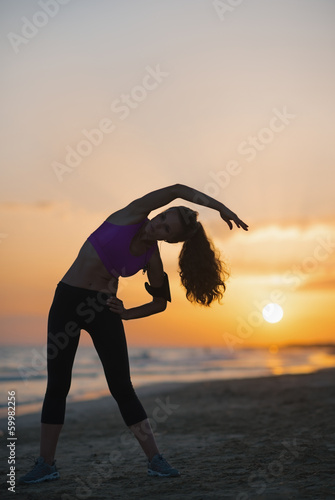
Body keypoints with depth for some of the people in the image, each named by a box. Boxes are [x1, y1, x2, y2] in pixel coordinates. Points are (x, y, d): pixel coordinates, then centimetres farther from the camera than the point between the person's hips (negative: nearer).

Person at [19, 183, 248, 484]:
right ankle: (46, 464, 10)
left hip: (103, 309, 1)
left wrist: (127, 313, -5)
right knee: (57, 383, 1)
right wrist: (219, 206, -24)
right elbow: (177, 190, -19)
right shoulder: (132, 215, -9)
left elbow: (161, 303, 10)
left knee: (121, 386, -4)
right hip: (67, 300, -1)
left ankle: (155, 460, 4)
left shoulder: (152, 259, -4)